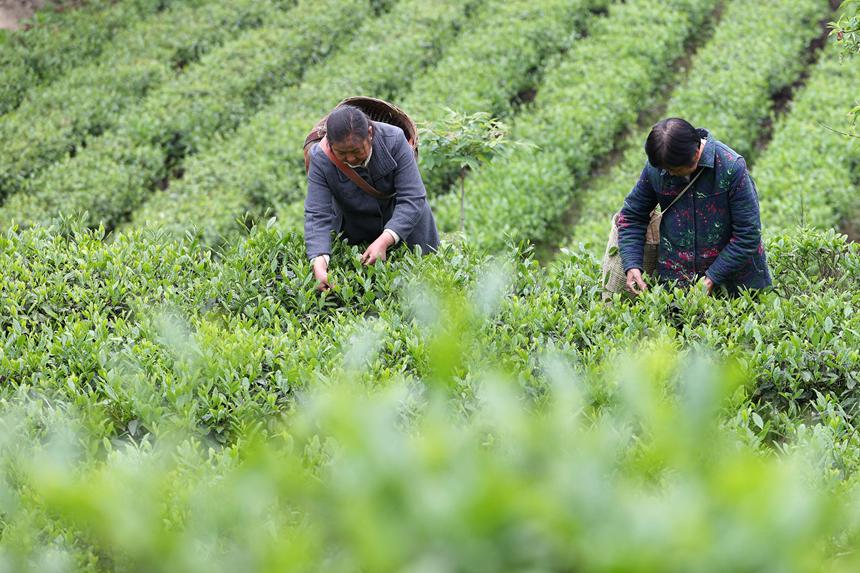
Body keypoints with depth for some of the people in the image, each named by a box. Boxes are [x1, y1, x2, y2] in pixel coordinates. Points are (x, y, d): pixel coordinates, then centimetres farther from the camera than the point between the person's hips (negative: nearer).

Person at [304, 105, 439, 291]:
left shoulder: (394, 140, -29)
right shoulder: (320, 159, -27)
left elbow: (412, 200, -29)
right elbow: (317, 216, -30)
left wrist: (384, 241, -42)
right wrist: (319, 266, -46)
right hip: (354, 235, 1)